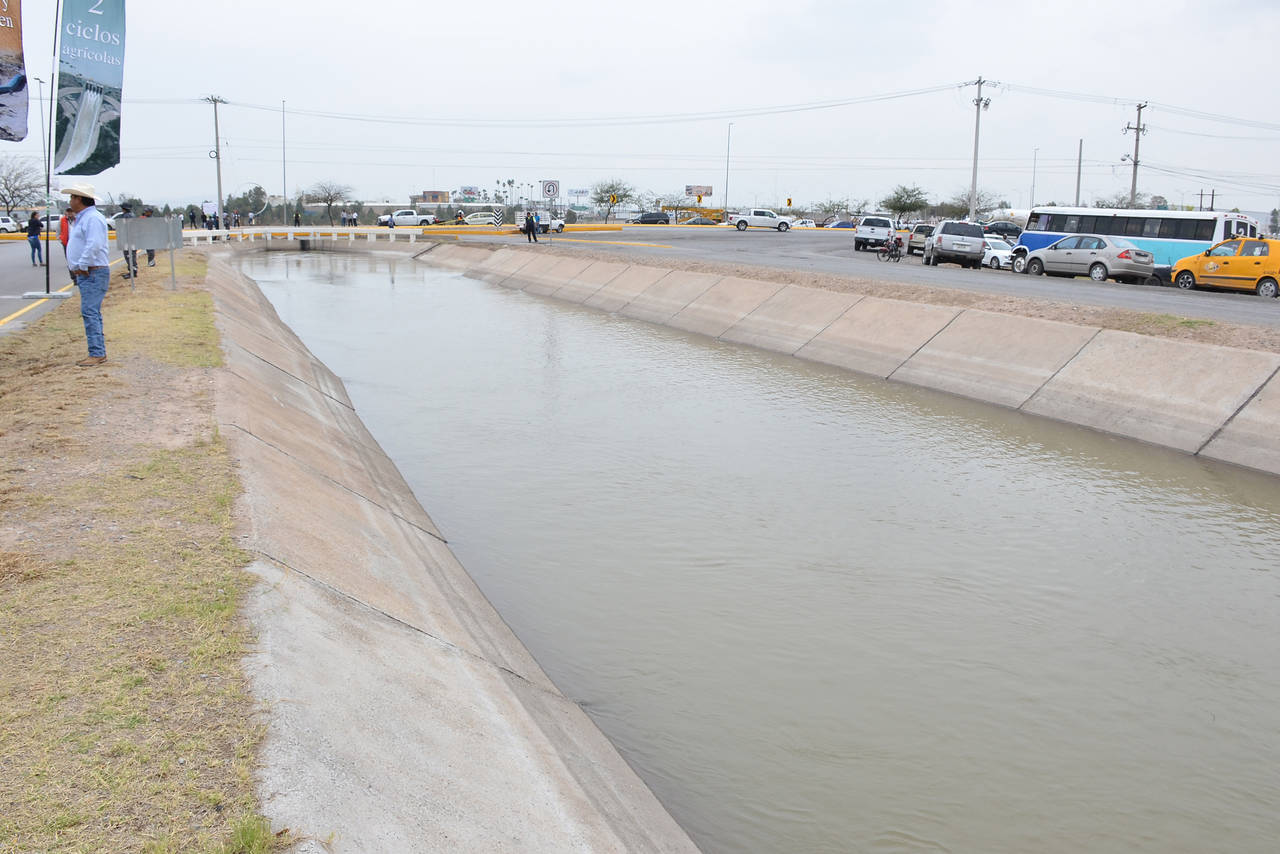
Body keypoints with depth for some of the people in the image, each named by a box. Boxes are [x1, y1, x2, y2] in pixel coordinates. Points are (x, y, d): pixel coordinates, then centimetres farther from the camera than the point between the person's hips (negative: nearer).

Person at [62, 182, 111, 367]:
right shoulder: (81, 218, 20)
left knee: (90, 312, -14)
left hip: (93, 273, -11)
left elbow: (94, 245, -24)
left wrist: (81, 266, -21)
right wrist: (77, 269, 17)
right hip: (85, 274, 11)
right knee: (92, 313, 11)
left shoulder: (92, 218, -14)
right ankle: (99, 352, 15)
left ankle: (97, 353, -15)